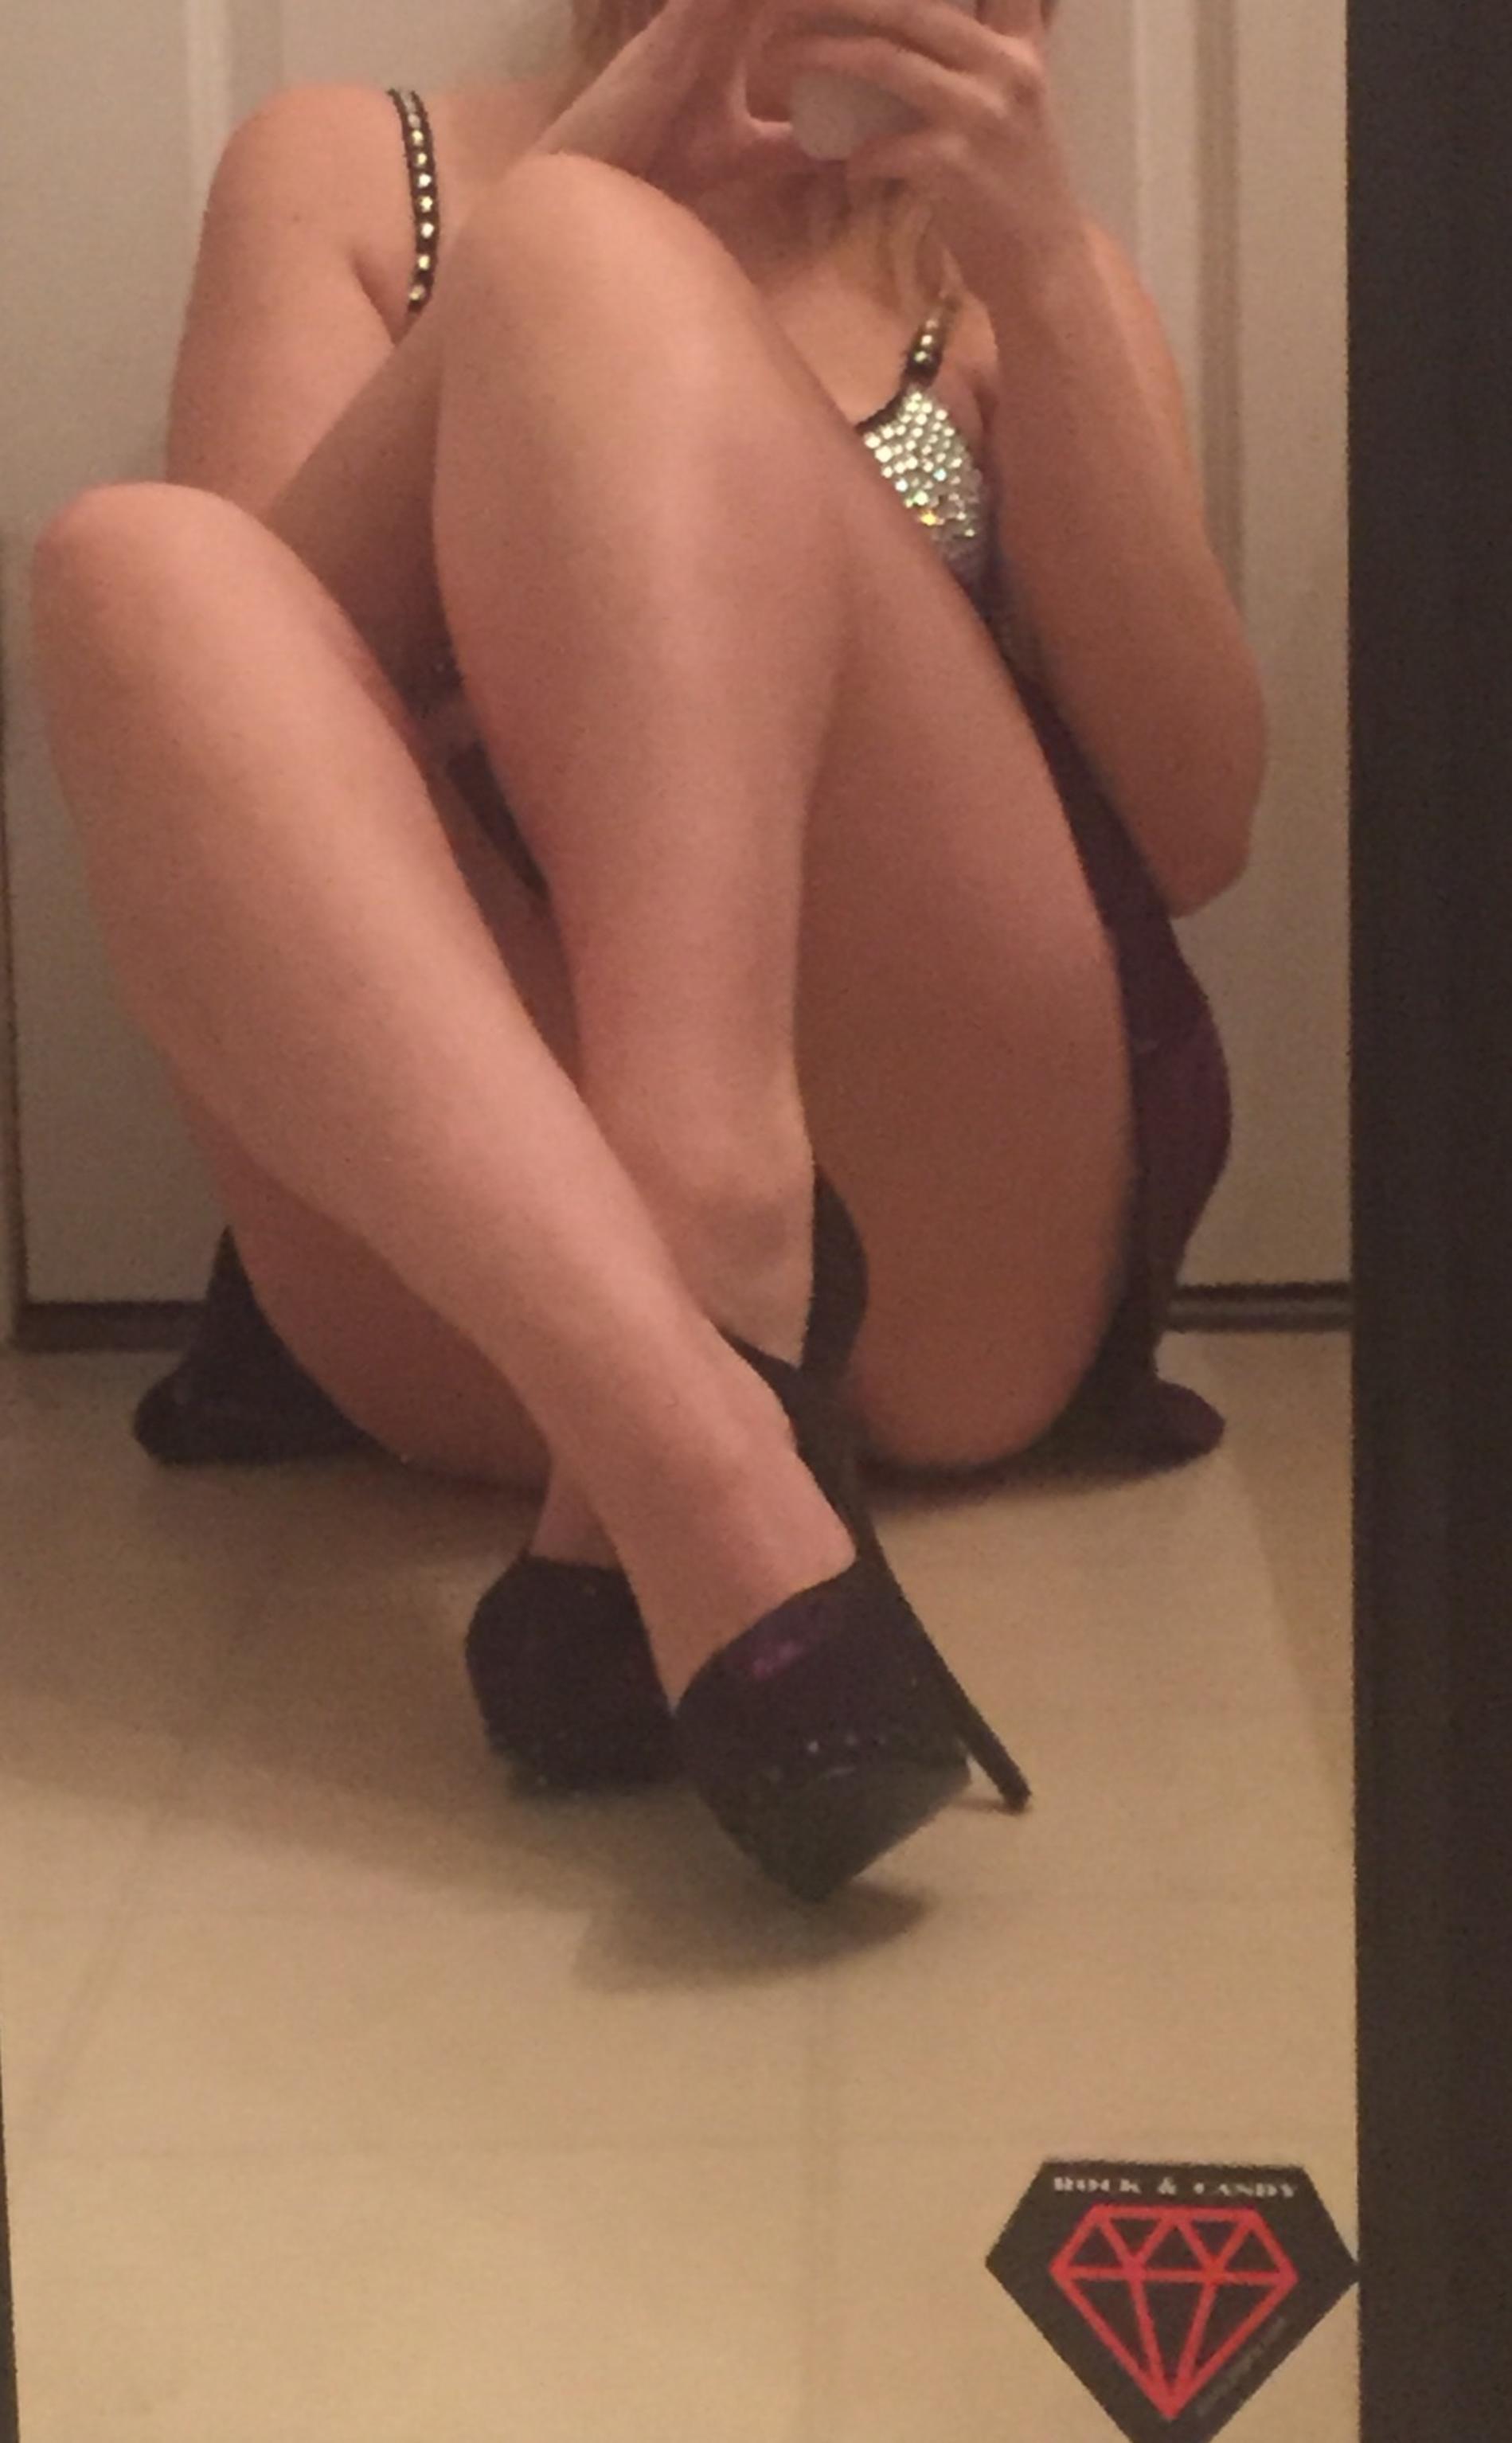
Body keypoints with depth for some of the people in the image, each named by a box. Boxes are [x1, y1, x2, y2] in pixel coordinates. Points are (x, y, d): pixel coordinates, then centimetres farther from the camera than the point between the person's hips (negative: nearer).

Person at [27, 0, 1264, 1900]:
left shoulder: (1014, 266, 18)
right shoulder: (349, 174, 17)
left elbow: (1194, 833, 3)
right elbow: (250, 658, -1)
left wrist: (1039, 268, -7)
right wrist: (592, 182, -9)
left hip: (958, 1268, -1)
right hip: (469, 1285, 1)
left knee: (580, 263, -15)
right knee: (142, 565, -22)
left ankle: (716, 1334, -36)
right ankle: (708, 1483, -43)